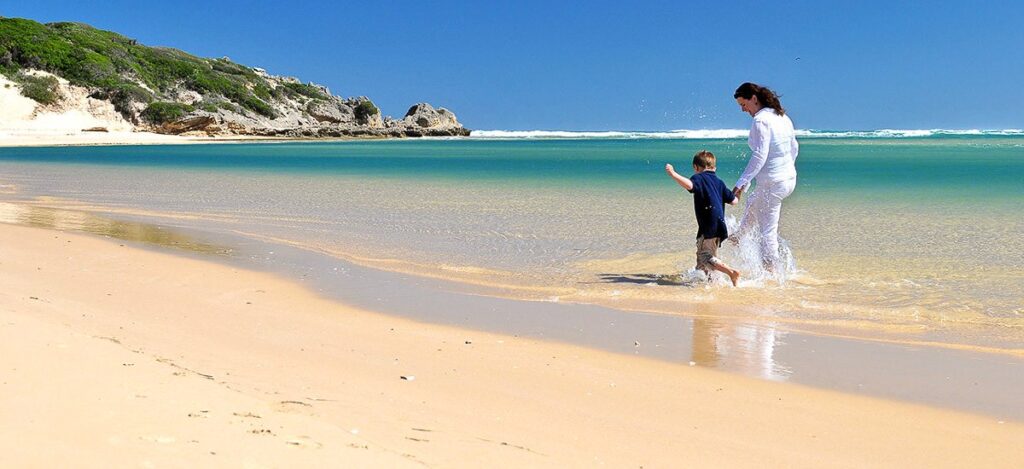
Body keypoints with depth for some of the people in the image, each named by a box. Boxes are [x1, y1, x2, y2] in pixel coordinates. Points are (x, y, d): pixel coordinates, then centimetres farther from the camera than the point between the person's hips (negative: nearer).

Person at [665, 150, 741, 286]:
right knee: (711, 254, 22)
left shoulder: (699, 178, -4)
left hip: (708, 227, -8)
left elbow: (689, 185, -28)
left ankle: (732, 272, -20)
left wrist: (673, 174, -22)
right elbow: (734, 201, 14)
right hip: (719, 226, 8)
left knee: (704, 257, -8)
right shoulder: (719, 182, 15)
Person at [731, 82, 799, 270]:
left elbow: (759, 156, -25)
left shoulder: (761, 120, -19)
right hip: (790, 179, 10)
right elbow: (794, 148, 17)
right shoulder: (782, 117, 8)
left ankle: (770, 268, 7)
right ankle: (739, 236, 55)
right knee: (753, 203, 34)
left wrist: (741, 183, -23)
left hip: (772, 183, -10)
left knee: (767, 229, 0)